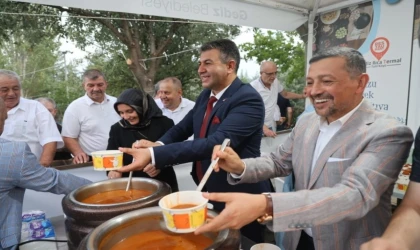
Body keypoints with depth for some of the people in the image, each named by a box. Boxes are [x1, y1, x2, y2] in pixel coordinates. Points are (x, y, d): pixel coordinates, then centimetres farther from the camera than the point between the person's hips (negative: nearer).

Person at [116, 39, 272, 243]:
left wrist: (154, 155, -36)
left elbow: (216, 143, -32)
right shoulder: (206, 95, 4)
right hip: (208, 193, 8)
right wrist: (158, 145, -11)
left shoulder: (248, 99, -22)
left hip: (240, 200, -7)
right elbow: (184, 127, 11)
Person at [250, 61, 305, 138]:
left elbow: (285, 94, 20)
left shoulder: (276, 82, 0)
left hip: (271, 126, 6)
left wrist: (303, 96, 13)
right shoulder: (253, 87, -19)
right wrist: (264, 128, -27)